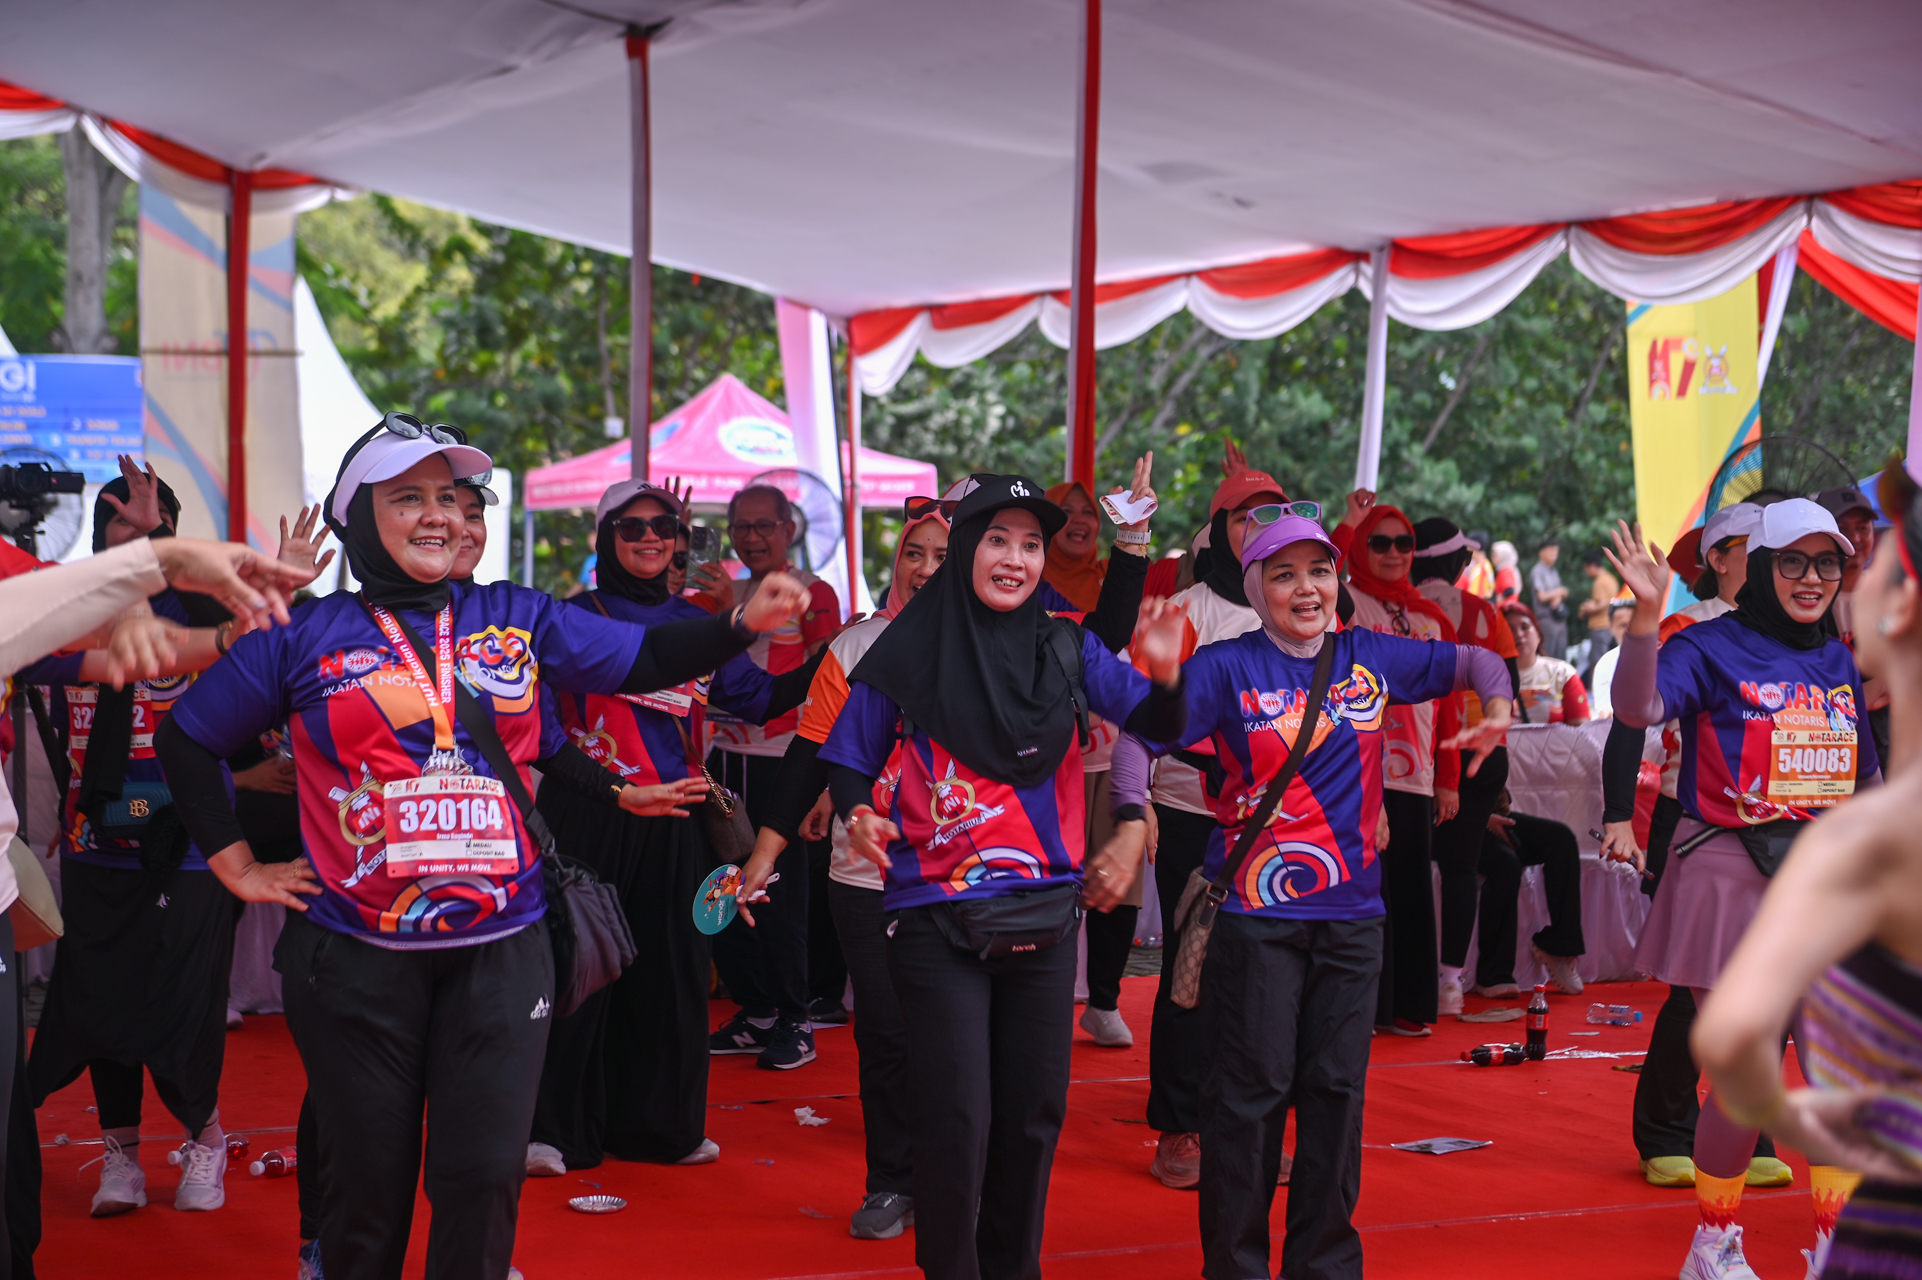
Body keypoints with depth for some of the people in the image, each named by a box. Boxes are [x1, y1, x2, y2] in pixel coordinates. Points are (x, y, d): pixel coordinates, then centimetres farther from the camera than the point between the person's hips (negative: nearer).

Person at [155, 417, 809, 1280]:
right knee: (367, 1178, 9)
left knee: (484, 1173, 1)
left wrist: (743, 622, -9)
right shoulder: (305, 637, 1)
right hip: (355, 956, -1)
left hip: (501, 950, 1)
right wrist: (235, 865, 5)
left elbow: (645, 660, 7)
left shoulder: (518, 620, 6)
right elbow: (186, 739, 9)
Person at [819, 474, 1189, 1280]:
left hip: (1045, 912, 3)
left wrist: (1164, 672, -24)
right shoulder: (908, 653, -5)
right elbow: (849, 764, 1)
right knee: (956, 1117, -5)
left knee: (1033, 1112, 10)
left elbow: (1158, 725, -4)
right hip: (937, 917, -3)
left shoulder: (1066, 650, 3)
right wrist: (858, 816, -19)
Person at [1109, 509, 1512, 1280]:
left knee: (1337, 1087, 9)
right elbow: (1139, 735, -10)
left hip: (1351, 910, 4)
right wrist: (1130, 813, -26)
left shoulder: (1371, 659, 8)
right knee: (1253, 1087, -2)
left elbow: (1472, 661, 19)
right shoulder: (1225, 667, -4)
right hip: (1255, 909, -4)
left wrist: (1497, 709, -1)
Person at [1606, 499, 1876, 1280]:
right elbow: (1637, 710, -24)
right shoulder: (1713, 647, -5)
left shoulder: (1840, 662, 13)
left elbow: (1866, 776, 23)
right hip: (1735, 878, -5)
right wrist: (1647, 612, -34)